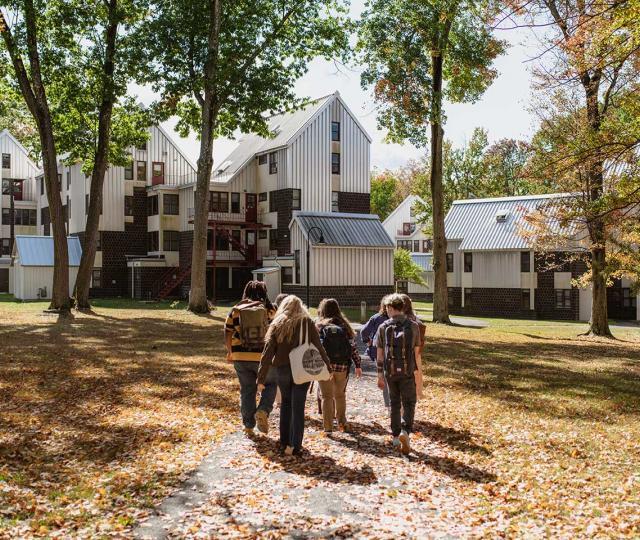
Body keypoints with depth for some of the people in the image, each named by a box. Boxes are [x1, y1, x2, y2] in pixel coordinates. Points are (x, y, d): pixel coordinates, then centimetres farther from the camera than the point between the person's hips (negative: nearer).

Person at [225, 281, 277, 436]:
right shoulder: (268, 310, -4)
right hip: (263, 357, -2)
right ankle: (262, 411, -7)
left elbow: (227, 334, 7)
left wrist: (229, 352, 20)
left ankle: (248, 426, 17)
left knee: (247, 390, 14)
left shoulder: (235, 310, 1)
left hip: (241, 357, 2)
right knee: (270, 385, 17)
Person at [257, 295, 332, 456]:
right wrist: (327, 367, 7)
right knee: (298, 407, 4)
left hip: (282, 370, 2)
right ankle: (294, 445, 0)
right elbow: (318, 347, -3)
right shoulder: (306, 322, -3)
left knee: (286, 403, 19)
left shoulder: (277, 325, 0)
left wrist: (261, 378, 0)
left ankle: (284, 442, 21)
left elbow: (267, 353, -3)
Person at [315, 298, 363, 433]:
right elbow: (353, 346, 1)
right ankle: (342, 423, 26)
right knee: (340, 394, 20)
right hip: (342, 366, 2)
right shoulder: (344, 326, 4)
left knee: (327, 396, 5)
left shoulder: (319, 326, 0)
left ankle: (328, 427, 1)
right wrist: (358, 365, 4)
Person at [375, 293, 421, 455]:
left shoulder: (383, 327, -2)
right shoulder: (413, 326, -3)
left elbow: (380, 353, 0)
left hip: (390, 371, 2)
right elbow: (417, 351, 3)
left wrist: (380, 375, 6)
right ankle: (405, 431, -14)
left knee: (394, 404, 14)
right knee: (409, 403, 8)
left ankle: (396, 438, 19)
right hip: (407, 371, -1)